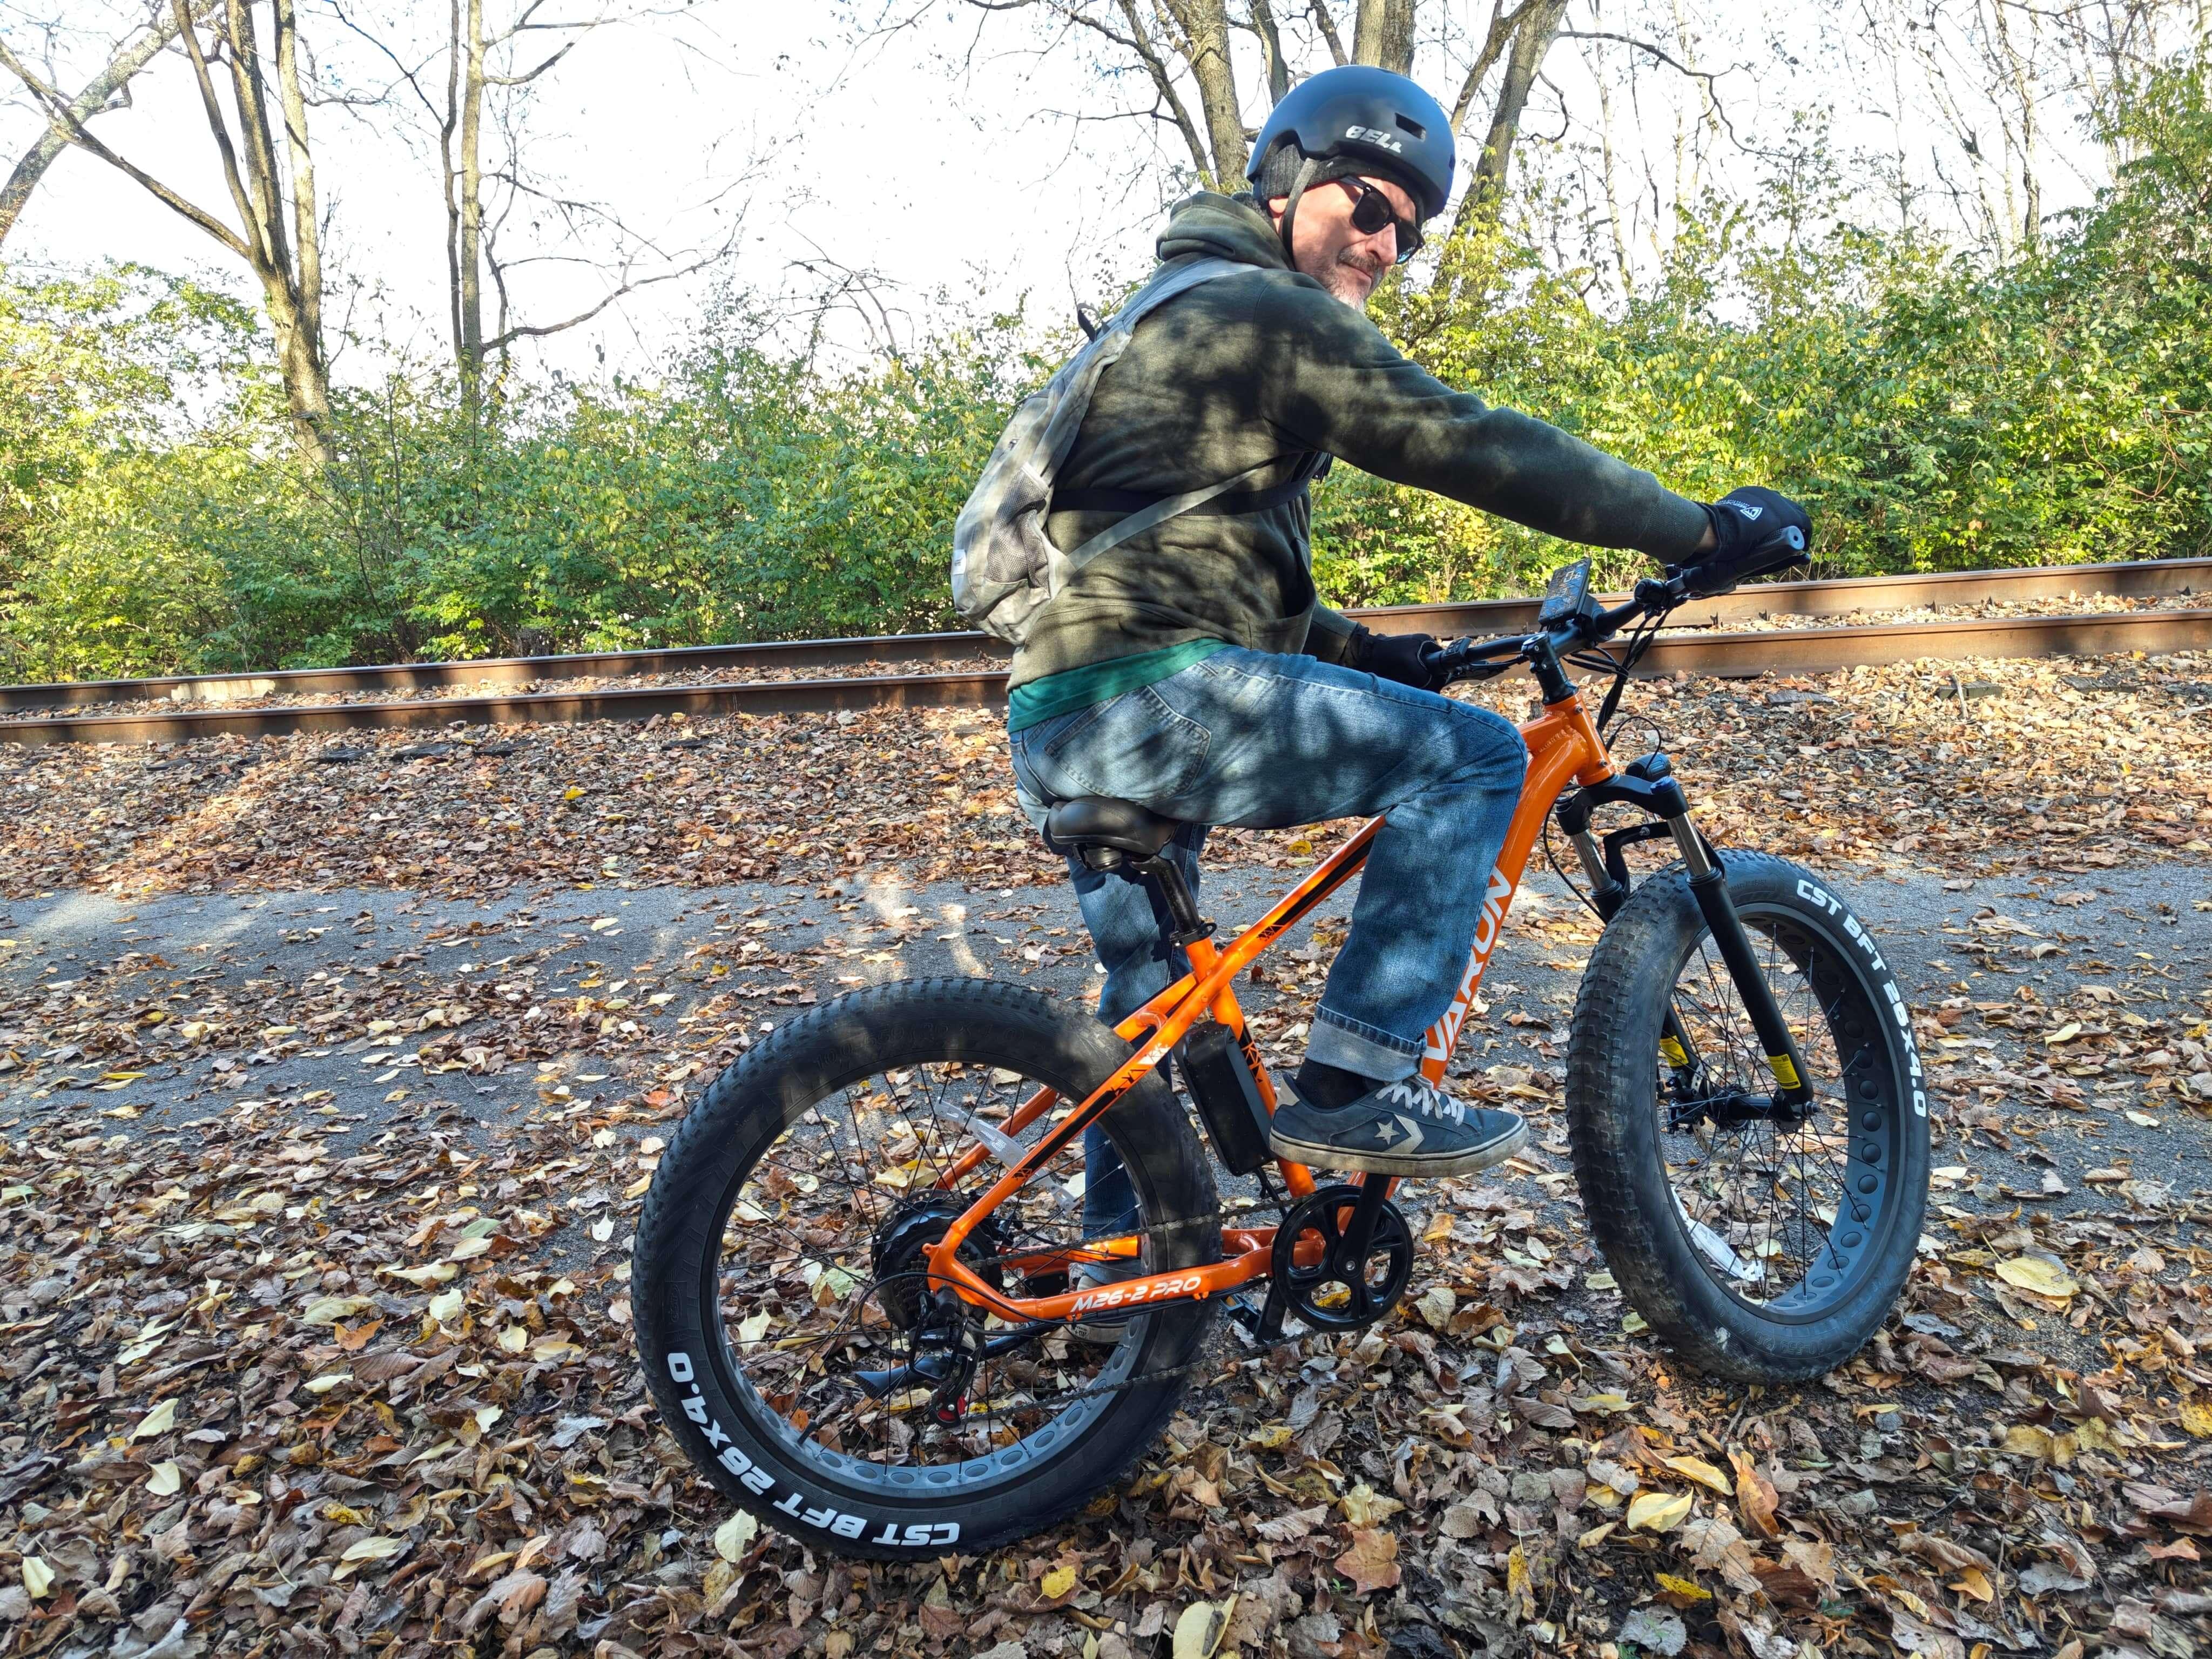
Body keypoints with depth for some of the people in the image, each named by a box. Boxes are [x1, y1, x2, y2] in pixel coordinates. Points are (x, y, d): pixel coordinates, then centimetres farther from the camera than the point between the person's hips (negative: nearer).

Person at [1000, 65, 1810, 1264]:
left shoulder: (1179, 315, 28)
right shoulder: (1274, 312, -3)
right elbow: (1475, 448, -11)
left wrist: (1356, 652, 22)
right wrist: (1703, 527, -3)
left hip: (1055, 727, 10)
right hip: (1148, 697, -10)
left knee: (1149, 989, 24)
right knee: (1473, 755, -7)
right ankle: (1356, 1088, -7)